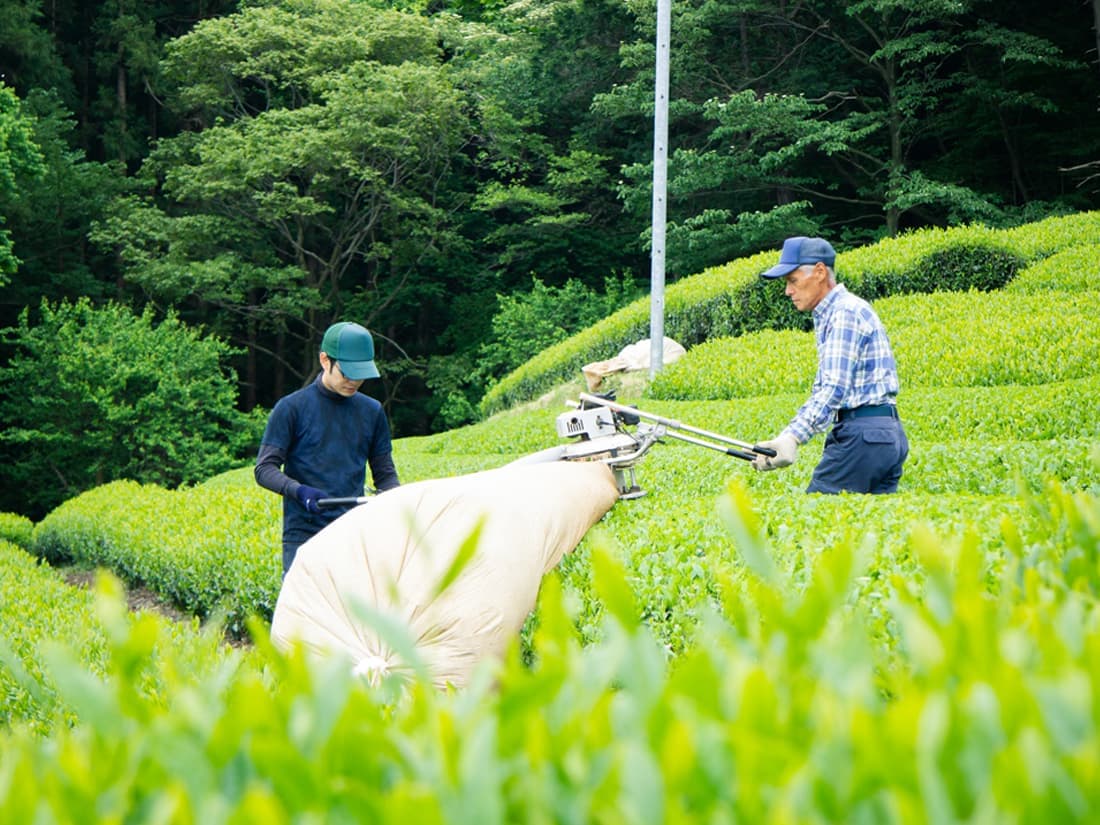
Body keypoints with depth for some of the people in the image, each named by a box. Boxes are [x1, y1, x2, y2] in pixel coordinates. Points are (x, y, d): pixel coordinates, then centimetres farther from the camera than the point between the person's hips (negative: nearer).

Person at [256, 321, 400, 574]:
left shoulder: (372, 411, 12)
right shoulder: (291, 408, 0)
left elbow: (384, 474, 18)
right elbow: (265, 469, -2)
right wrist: (299, 491, -22)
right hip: (303, 536, -4)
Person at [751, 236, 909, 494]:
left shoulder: (845, 313, -10)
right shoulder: (829, 316, 21)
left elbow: (835, 388, -21)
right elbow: (822, 390, 22)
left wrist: (793, 437, -29)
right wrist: (783, 442, 14)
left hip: (862, 434, -10)